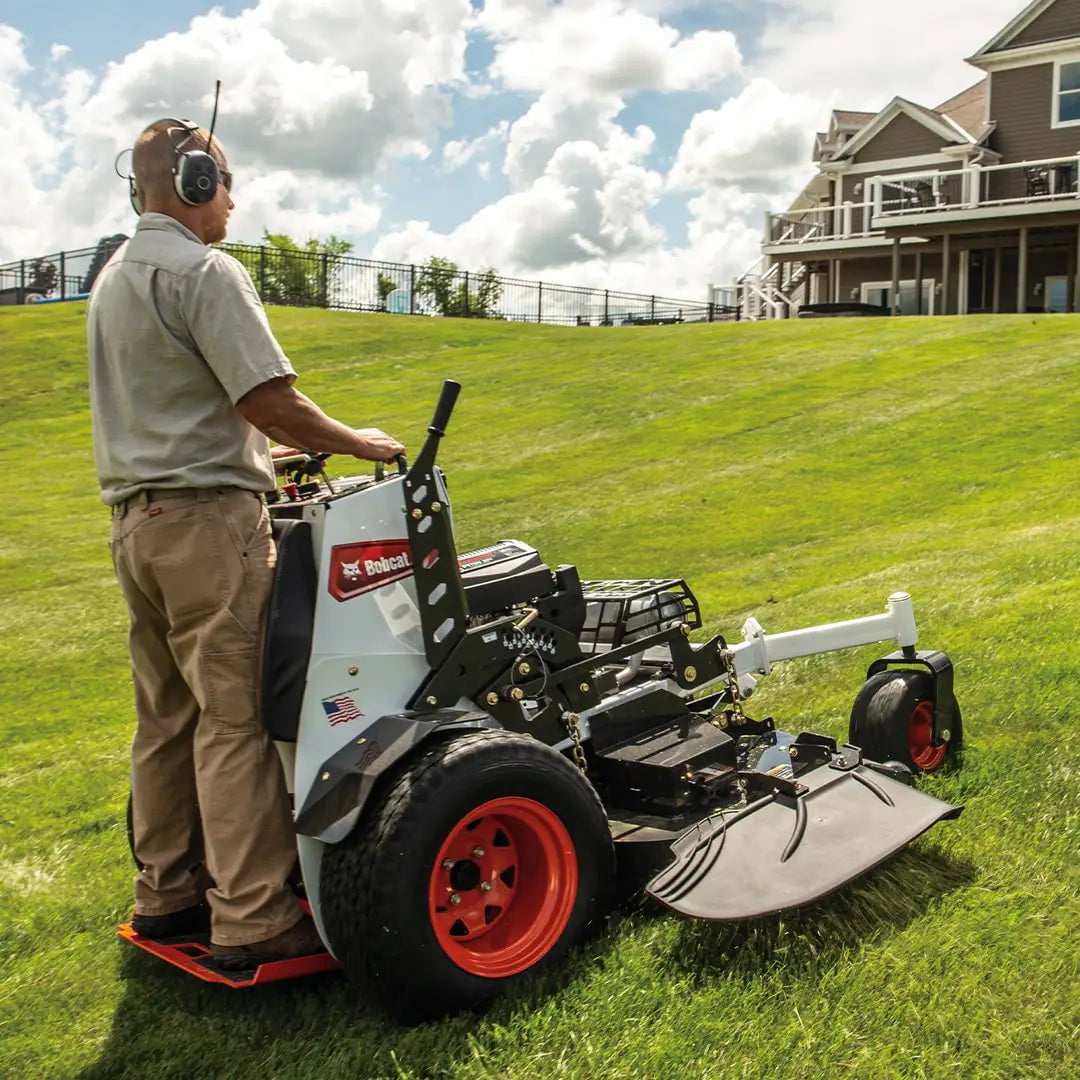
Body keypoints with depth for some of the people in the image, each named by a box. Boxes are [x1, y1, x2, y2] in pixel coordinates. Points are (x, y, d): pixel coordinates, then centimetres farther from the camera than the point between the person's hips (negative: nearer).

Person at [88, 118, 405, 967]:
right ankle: (253, 919, -3)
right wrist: (357, 444, -4)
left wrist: (258, 452, 29)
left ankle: (167, 893, 22)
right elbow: (269, 398, -18)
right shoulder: (203, 270, -10)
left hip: (136, 519, 9)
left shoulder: (113, 279, 20)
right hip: (208, 516, -9)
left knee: (166, 716, 13)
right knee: (234, 716, -7)